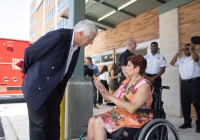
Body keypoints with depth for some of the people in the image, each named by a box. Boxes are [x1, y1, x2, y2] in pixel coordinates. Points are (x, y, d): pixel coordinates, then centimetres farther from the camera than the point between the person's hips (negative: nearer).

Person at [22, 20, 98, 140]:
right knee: (39, 124, 1)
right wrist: (28, 72, 2)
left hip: (55, 89, 7)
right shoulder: (59, 36, -24)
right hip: (38, 87, -7)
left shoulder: (76, 47, 0)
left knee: (54, 123, 13)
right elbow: (30, 51, -14)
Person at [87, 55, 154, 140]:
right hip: (119, 113, 8)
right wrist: (101, 89, -3)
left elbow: (131, 108, -27)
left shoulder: (144, 85, -13)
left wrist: (109, 95, -25)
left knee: (98, 123, -23)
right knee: (92, 120, -12)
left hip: (135, 119, -8)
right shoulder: (126, 82, 13)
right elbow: (112, 100, 13)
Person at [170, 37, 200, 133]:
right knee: (185, 103, 9)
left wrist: (192, 49, -10)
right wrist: (178, 53, 17)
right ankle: (187, 122, 19)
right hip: (184, 83, 7)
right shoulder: (182, 60, 21)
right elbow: (172, 63, 23)